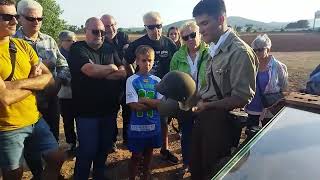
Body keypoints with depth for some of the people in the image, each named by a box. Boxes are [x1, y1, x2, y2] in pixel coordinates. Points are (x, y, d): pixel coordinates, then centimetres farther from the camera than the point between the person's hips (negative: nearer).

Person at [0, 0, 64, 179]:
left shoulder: (23, 45, 3)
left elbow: (49, 78, -2)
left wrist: (19, 83, -17)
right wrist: (34, 81, -8)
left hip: (36, 120, 5)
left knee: (57, 159, 13)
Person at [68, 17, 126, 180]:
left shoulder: (108, 49, 10)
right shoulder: (77, 48, -7)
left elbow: (123, 72, 1)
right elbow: (91, 70, -24)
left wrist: (100, 73, -13)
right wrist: (111, 68, -7)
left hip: (109, 109, 6)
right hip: (87, 111, -5)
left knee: (105, 147, 18)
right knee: (88, 150, 3)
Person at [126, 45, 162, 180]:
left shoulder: (157, 81, 0)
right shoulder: (132, 80, -10)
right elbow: (134, 106, -17)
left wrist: (143, 100, -20)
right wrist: (153, 103, -15)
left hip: (153, 125, 4)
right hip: (137, 126, -3)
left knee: (148, 153, 20)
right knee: (136, 156, 10)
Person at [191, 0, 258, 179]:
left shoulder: (240, 52, -18)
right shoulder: (215, 49, 8)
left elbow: (242, 98, -19)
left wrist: (207, 106, -20)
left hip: (222, 122, -8)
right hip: (205, 118, 8)